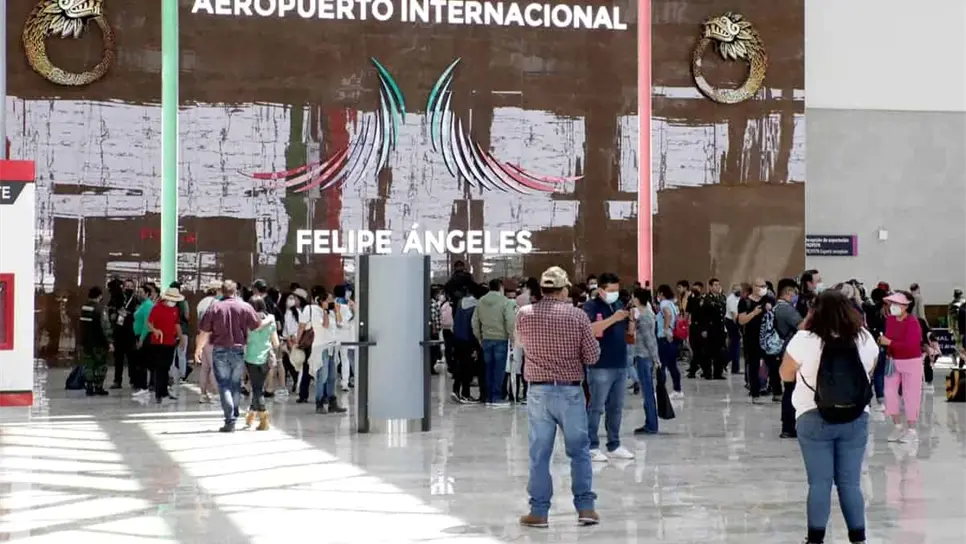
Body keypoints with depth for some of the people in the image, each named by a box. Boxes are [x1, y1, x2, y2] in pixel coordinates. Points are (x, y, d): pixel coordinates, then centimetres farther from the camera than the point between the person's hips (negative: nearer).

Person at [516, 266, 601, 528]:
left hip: (539, 391, 1)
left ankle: (539, 511, 9)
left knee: (539, 453, 6)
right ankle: (585, 507, 8)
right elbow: (592, 357, -4)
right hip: (570, 391, -1)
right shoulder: (578, 316, -7)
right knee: (579, 450, 10)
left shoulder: (524, 315, -2)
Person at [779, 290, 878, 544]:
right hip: (856, 419, 2)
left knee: (819, 482, 3)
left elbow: (786, 375, 1)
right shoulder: (865, 339, -2)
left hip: (814, 419, -2)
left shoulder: (805, 339, -13)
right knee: (850, 483, 9)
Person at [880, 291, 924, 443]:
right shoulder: (889, 319, -1)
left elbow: (911, 345, -28)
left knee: (910, 395, 2)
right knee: (890, 392, 4)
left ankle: (911, 430, 13)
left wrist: (890, 343, -26)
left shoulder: (912, 322, -21)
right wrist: (883, 340, -8)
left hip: (911, 362, -6)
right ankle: (897, 426, 18)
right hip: (893, 361, 6)